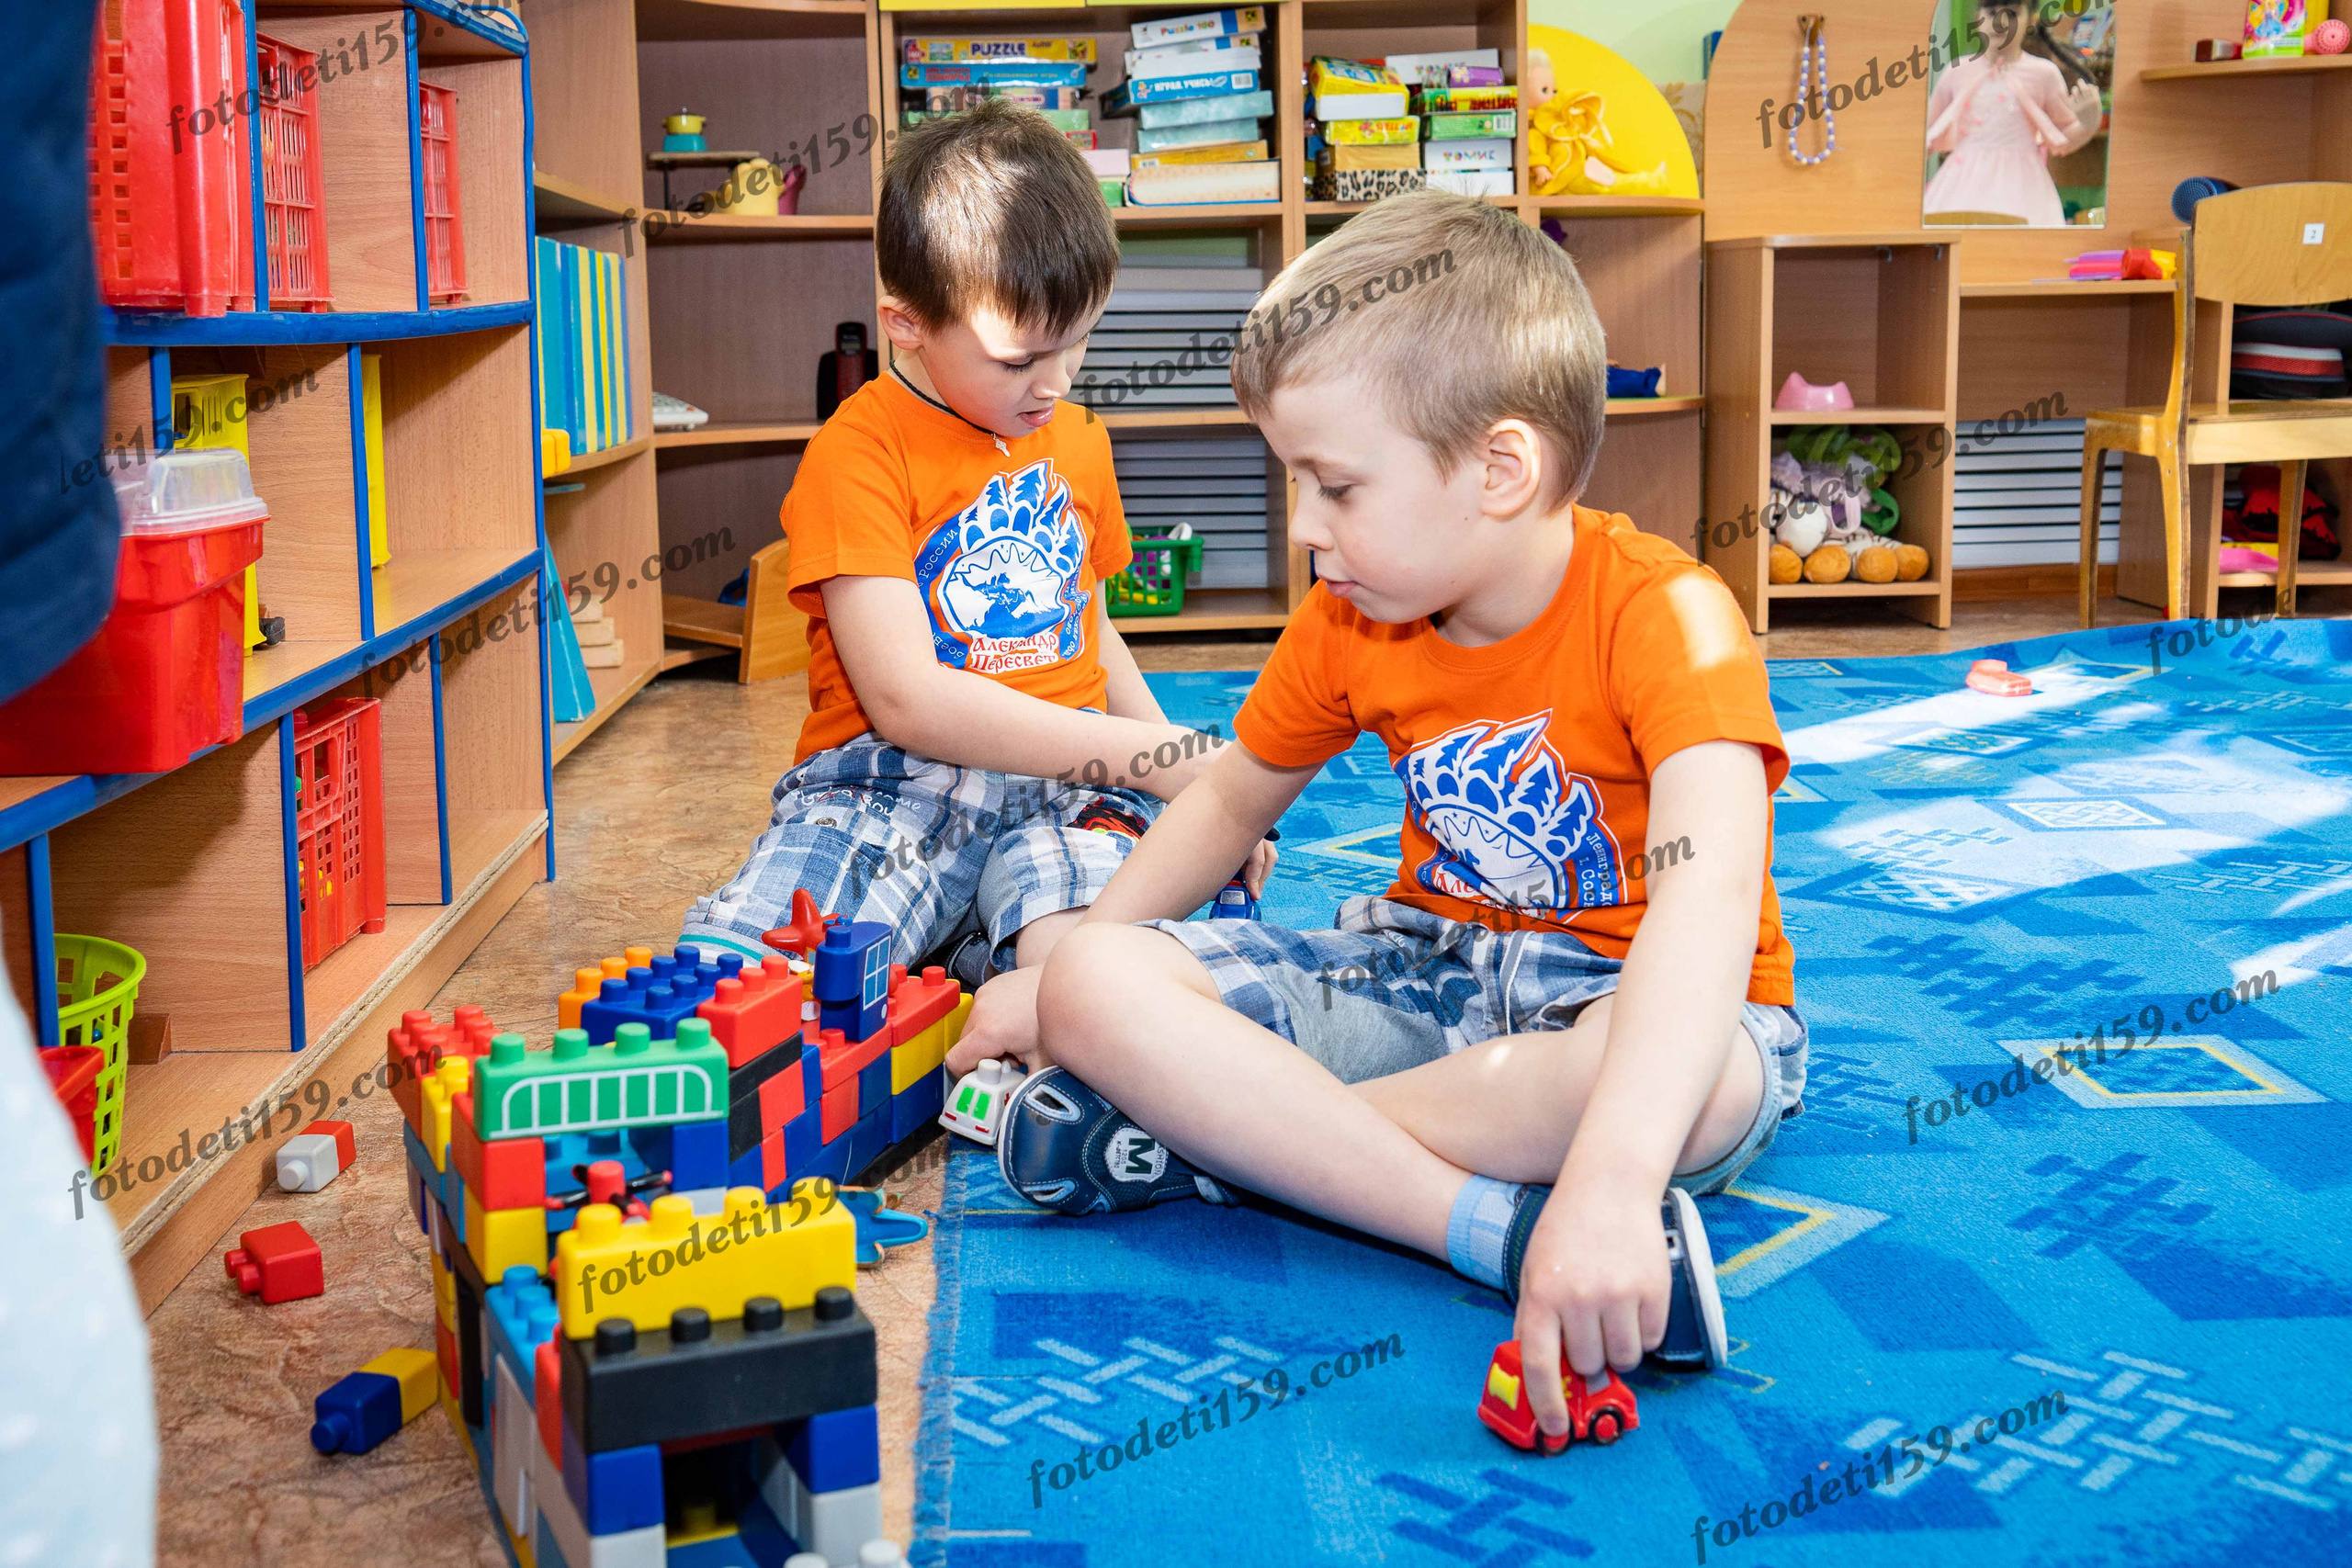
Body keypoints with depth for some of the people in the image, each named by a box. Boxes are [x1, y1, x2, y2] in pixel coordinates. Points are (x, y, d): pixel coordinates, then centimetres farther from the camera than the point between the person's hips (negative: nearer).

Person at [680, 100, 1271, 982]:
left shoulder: (1078, 442, 18)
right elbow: (906, 700, -15)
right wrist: (1149, 756, -15)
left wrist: (1194, 782, 18)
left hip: (1067, 785, 4)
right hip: (889, 780, -4)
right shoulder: (856, 454, -5)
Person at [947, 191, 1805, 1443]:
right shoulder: (1350, 626, -2)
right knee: (1096, 985, -16)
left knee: (1694, 1076, -44)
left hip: (1635, 1001, -5)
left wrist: (1611, 1175, -55)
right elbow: (1231, 796, 16)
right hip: (1428, 977, 5)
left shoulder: (1662, 613, -23)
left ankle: (1212, 1134, -28)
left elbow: (1712, 886, -40)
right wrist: (1062, 980, 12)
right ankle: (1506, 1227, -31)